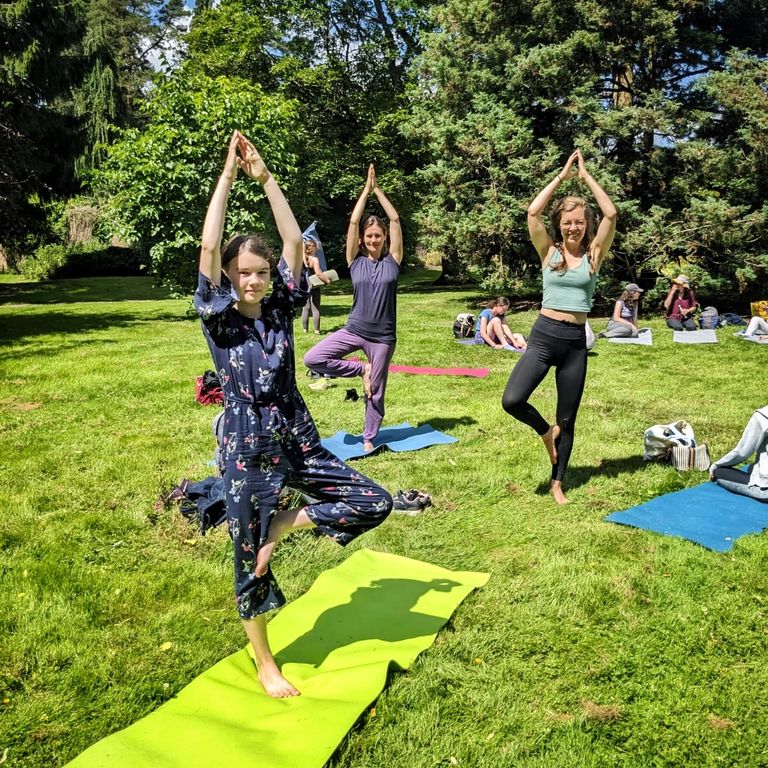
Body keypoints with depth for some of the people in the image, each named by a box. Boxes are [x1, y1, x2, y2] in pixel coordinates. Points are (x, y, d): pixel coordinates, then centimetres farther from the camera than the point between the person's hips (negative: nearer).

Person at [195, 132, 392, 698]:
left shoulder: (280, 307, 2)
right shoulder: (218, 317, -7)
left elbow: (295, 242, -7)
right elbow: (209, 246, -19)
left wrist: (265, 177, -10)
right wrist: (229, 174, -18)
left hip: (297, 438, 4)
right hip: (247, 445, -4)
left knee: (376, 504, -3)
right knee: (250, 558, 8)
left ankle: (286, 523, 14)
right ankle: (264, 664, 30)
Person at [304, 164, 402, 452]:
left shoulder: (392, 260, 0)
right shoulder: (356, 262, 1)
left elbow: (395, 219, -3)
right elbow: (353, 222, -4)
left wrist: (377, 190, 1)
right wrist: (365, 190, -1)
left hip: (383, 336, -1)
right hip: (354, 330, 1)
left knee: (376, 390, 7)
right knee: (312, 359, -14)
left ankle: (369, 438, 25)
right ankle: (361, 370, 3)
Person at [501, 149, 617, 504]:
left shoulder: (594, 254, 4)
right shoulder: (549, 252, 3)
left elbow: (611, 214, -7)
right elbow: (532, 212, -9)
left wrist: (586, 175, -2)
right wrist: (562, 175, -4)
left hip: (576, 341, 1)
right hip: (544, 335, -1)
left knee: (568, 420, 8)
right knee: (512, 400, -19)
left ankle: (557, 483, 24)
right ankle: (545, 431, 14)